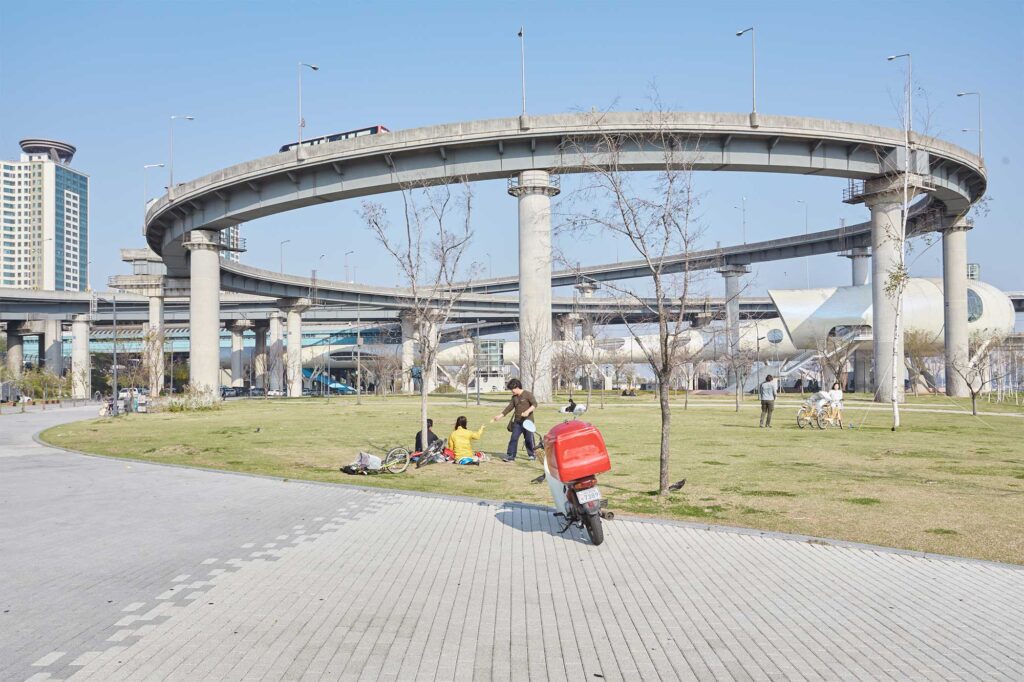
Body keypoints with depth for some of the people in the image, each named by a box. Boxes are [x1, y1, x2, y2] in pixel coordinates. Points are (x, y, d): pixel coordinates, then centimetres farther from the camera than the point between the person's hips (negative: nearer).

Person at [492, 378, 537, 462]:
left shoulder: (528, 394, -7)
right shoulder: (514, 397, 13)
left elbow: (534, 404, -16)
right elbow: (509, 407, 17)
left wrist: (528, 411, -32)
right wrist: (500, 416, 13)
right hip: (517, 422, 6)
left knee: (529, 439, 1)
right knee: (513, 438, -3)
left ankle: (532, 455, 16)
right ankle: (510, 456, -4)